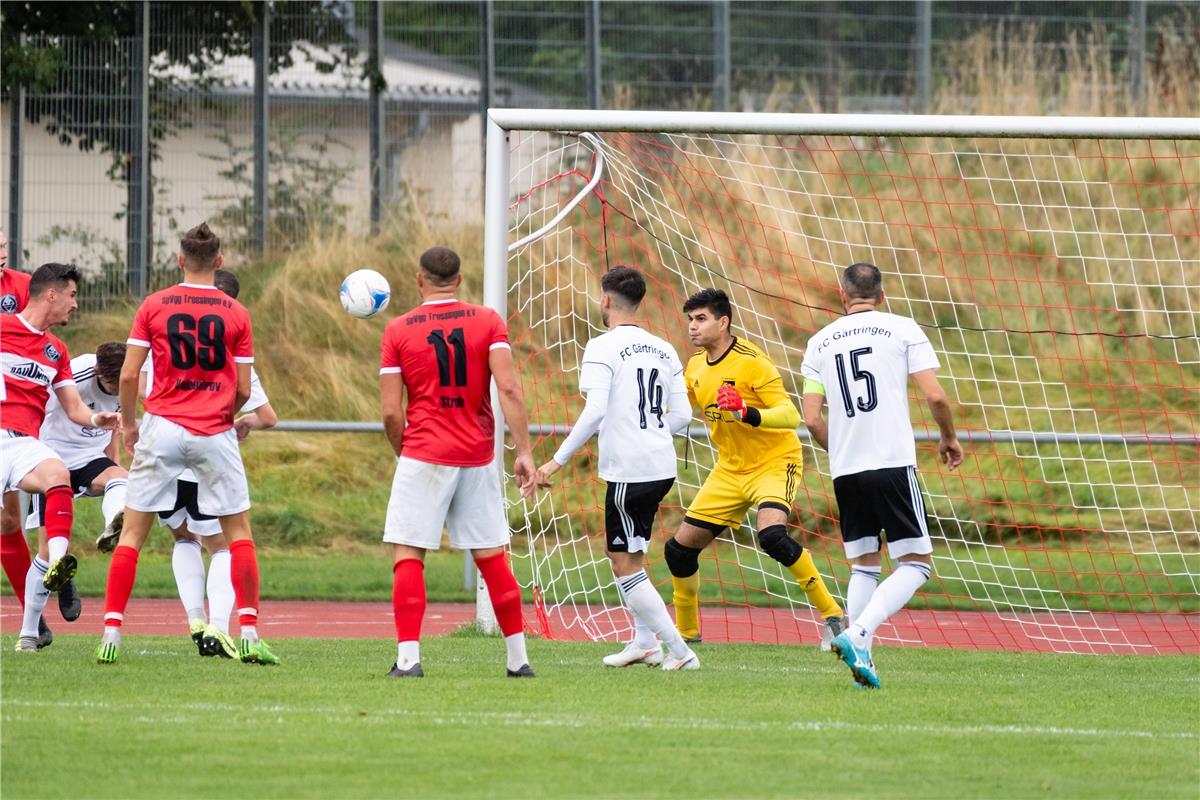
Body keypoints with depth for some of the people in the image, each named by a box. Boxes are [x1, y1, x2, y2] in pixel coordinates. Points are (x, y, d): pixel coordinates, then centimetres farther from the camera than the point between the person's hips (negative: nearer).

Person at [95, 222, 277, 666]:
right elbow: (244, 390, 1)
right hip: (215, 431, 0)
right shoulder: (236, 314, 0)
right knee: (239, 530, 11)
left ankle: (111, 635, -1)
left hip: (163, 427, 0)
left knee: (132, 530, 6)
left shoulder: (153, 306, -1)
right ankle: (249, 635, 3)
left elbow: (128, 375, -3)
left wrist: (129, 423, 11)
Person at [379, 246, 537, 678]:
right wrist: (524, 452, -6)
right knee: (492, 558, 10)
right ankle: (518, 659, 13)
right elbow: (509, 389, -7)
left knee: (408, 556, -1)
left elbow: (391, 412, -2)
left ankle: (408, 658, -12)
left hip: (423, 457, -2)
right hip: (478, 459, 2)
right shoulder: (488, 322, 3)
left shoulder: (398, 331, 0)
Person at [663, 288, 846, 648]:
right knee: (679, 548, 4)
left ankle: (833, 616, -21)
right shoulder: (695, 367, 4)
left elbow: (790, 415, -27)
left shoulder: (752, 362, -19)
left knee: (771, 534, -33)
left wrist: (748, 413, -44)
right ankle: (686, 632, 25)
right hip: (729, 470, 8)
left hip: (774, 463, -7)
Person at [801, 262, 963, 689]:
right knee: (915, 562, 1)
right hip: (893, 463, -4)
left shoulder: (820, 342, 11)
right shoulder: (903, 329, 2)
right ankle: (857, 634, -19)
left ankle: (861, 655, 4)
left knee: (863, 566, 16)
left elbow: (812, 420, 7)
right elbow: (935, 397, -6)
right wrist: (949, 438, 12)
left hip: (844, 470, 4)